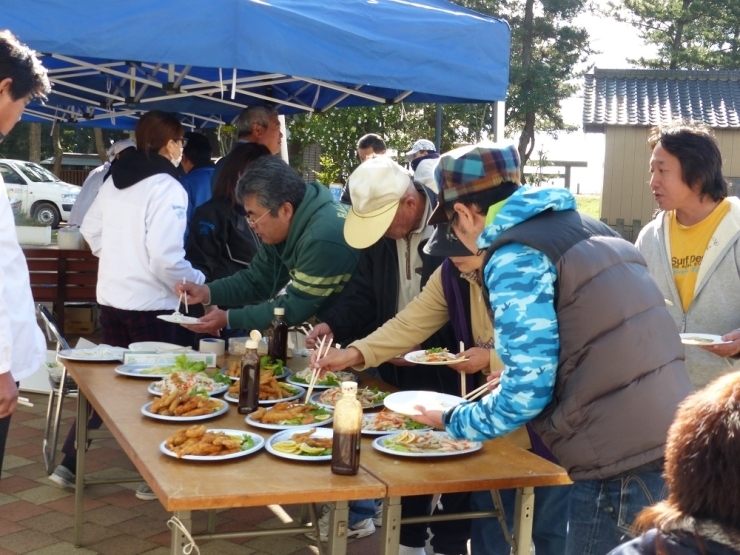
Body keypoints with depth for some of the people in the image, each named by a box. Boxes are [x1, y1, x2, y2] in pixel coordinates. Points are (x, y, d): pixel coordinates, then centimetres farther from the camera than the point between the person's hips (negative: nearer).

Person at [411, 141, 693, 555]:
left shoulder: (515, 258, -12)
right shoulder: (586, 227, 15)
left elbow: (527, 393, -14)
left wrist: (450, 422, 2)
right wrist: (512, 375, 30)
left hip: (623, 466, -9)